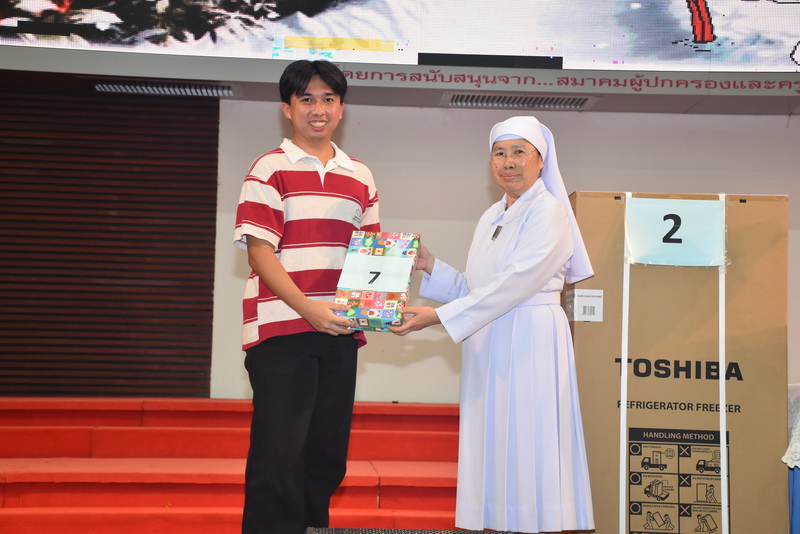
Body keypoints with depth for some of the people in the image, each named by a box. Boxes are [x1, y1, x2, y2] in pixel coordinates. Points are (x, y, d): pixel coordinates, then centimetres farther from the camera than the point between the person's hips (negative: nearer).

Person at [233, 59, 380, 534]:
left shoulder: (360, 177, 14)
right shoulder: (270, 169, -2)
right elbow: (258, 249, -9)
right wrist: (307, 307, -21)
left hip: (340, 331, 5)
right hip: (281, 328, -5)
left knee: (329, 451, 12)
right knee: (279, 454, -5)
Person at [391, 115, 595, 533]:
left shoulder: (549, 212, -6)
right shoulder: (491, 218, 18)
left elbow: (514, 284, -17)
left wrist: (439, 315, -19)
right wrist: (429, 266, 4)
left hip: (530, 341, -7)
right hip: (487, 342, 7)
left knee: (527, 448, -6)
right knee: (491, 448, 7)